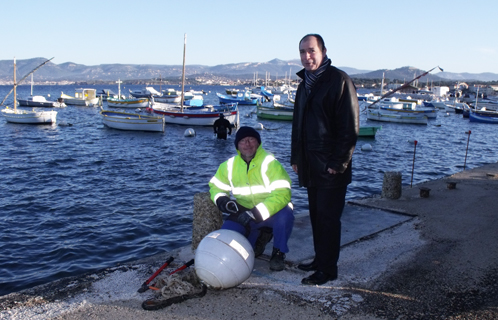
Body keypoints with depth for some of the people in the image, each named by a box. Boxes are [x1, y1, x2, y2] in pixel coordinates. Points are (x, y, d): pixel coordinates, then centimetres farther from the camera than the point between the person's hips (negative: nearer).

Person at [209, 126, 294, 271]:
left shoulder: (270, 163, -18)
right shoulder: (229, 165, -2)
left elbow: (282, 194, -28)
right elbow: (216, 187, 11)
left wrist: (257, 213, -35)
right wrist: (222, 201, -13)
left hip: (271, 213, -4)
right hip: (244, 214, 4)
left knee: (285, 214, -36)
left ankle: (278, 253, -7)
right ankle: (259, 236, 15)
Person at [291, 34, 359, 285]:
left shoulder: (339, 80, -10)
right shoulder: (305, 83, 16)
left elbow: (350, 126, -16)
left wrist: (339, 163, -18)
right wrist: (295, 158, 16)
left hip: (331, 169, -8)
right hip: (310, 166, 8)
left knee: (328, 218, -1)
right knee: (316, 216, 16)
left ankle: (328, 269, 10)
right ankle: (320, 260, 28)